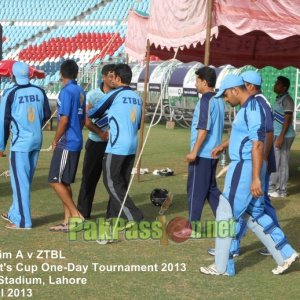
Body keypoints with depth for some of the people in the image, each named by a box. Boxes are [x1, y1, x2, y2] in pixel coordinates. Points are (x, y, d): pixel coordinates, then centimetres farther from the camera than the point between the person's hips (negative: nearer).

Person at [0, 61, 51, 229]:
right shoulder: (39, 92, 4)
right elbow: (47, 114, 12)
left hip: (20, 142, -6)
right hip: (37, 140, 6)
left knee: (20, 181, -1)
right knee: (26, 180, 16)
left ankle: (23, 221, 0)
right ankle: (15, 214, 28)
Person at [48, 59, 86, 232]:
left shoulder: (67, 91, -14)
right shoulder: (80, 91, 12)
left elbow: (64, 119, -18)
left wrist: (55, 141, -8)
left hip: (66, 144, -9)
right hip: (77, 142, 9)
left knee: (55, 181, -5)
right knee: (65, 182, 12)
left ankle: (76, 215, -6)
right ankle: (68, 222, 13)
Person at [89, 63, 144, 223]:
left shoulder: (114, 95, -8)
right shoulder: (137, 98, 11)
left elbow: (94, 113, 4)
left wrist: (88, 113, 28)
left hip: (116, 146, -7)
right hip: (132, 147, 7)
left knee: (111, 182, 0)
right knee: (122, 182, 14)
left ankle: (134, 216, -8)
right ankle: (113, 215, 19)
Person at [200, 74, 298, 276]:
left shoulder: (252, 109, -19)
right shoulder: (247, 108, 12)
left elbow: (258, 144, -25)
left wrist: (256, 178, -27)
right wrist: (223, 146, 42)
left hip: (246, 168, -10)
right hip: (245, 166, 10)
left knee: (227, 214, -1)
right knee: (254, 213, 16)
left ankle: (222, 267, 8)